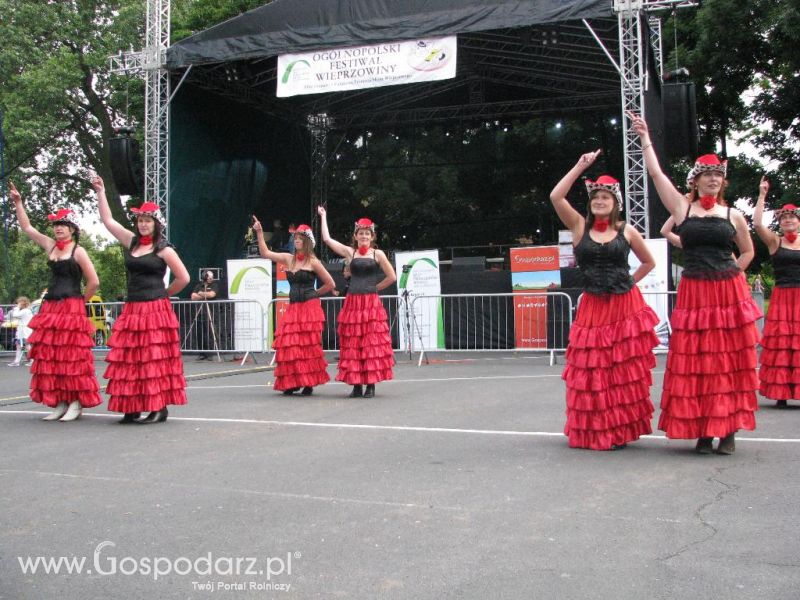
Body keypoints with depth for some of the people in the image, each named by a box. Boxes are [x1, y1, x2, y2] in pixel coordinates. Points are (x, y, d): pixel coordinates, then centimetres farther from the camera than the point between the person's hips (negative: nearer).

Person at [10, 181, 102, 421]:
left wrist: (79, 301, 3)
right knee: (49, 357, 4)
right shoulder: (50, 245, 13)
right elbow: (27, 227, 23)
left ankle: (75, 404, -1)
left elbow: (94, 282, -6)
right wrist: (18, 202, 19)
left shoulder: (78, 251, -4)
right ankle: (60, 403, 10)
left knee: (72, 357, -6)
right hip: (50, 309, 7)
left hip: (72, 310, -7)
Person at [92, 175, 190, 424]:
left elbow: (183, 278, -1)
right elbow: (108, 220, 21)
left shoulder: (163, 249, -2)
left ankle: (160, 408, -3)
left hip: (156, 311, -6)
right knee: (129, 361, 3)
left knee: (155, 360, -7)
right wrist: (101, 192, 20)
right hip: (132, 310, 6)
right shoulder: (131, 242, 13)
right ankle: (132, 408, 8)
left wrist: (162, 294, 6)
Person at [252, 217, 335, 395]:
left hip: (309, 309, -5)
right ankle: (292, 383, 7)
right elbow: (265, 253, 14)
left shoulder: (313, 262, -1)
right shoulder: (288, 259, 12)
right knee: (289, 347, -2)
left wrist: (313, 293, 7)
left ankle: (309, 384, 3)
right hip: (293, 308, 5)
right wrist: (259, 233, 8)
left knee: (308, 347, -4)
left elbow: (330, 284, 3)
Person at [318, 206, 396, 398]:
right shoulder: (349, 252, 9)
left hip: (371, 304, -2)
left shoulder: (377, 254, 5)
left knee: (372, 344, -3)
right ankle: (356, 385, 7)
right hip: (352, 303, 2)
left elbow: (392, 277, 6)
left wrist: (374, 288, 7)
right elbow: (327, 239, 6)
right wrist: (323, 216, 13)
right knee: (352, 345, 1)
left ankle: (371, 385, 2)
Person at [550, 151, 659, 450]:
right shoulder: (580, 226, 5)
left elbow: (649, 262, 19)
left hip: (626, 308, 0)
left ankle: (621, 430, 11)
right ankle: (594, 431, 13)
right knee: (592, 373, 1)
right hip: (593, 309, 0)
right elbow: (555, 197, -8)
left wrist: (627, 281, 8)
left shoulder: (627, 231, 6)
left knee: (625, 372, 2)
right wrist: (580, 166, -6)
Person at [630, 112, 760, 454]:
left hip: (730, 294, 1)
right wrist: (644, 137, 6)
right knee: (694, 364, 0)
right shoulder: (682, 209, 4)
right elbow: (655, 173, 2)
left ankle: (729, 429, 10)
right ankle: (702, 431, 9)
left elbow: (747, 251, 20)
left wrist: (729, 273, 6)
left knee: (729, 362, 2)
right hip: (693, 295, -1)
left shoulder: (733, 216, 7)